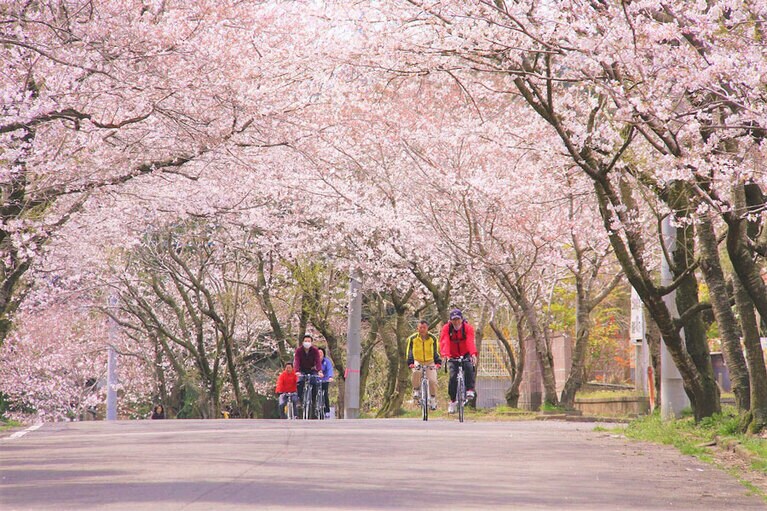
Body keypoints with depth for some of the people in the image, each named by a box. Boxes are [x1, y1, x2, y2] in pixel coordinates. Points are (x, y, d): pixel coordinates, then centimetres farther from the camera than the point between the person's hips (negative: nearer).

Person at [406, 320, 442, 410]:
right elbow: (410, 351, -15)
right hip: (418, 361, -1)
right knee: (416, 372, -34)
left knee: (432, 381, -13)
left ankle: (433, 399, 8)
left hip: (430, 362, 1)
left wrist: (438, 362, -26)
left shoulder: (432, 338, -8)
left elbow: (435, 351, -10)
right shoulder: (412, 338, -10)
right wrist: (410, 362, -30)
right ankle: (416, 390, -14)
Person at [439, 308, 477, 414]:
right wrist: (446, 355, -45)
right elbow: (444, 343, -26)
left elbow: (470, 342, -29)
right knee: (453, 376, -16)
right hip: (453, 356, 0)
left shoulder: (468, 328, -13)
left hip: (465, 355, 0)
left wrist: (473, 354, -47)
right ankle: (452, 401, -3)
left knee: (469, 367, -32)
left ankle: (470, 390, -21)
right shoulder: (446, 329, -11)